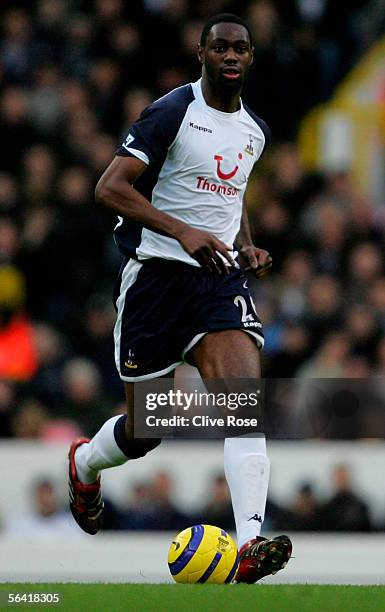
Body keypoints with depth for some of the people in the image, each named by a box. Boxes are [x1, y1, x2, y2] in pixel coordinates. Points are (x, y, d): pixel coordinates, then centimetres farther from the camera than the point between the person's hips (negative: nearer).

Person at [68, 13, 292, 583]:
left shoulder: (254, 130, 13)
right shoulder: (173, 112, -8)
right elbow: (110, 187, -16)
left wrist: (247, 243, 12)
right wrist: (183, 231, -27)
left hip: (221, 277, 4)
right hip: (157, 274, -4)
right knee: (144, 431, 5)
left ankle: (250, 544, -31)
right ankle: (85, 464, 41)